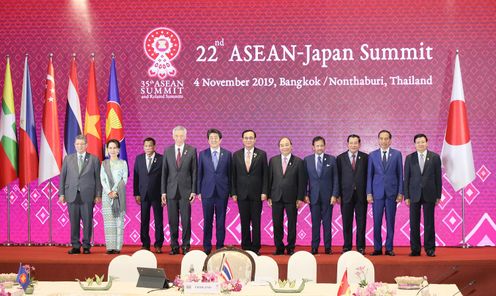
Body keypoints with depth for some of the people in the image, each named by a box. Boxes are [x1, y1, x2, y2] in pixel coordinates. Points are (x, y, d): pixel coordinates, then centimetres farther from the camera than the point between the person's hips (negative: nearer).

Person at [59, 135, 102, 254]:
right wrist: (61, 193, 2)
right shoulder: (68, 158, 11)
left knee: (87, 222, 1)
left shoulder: (94, 159, 5)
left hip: (87, 195, -2)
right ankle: (75, 246, 10)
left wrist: (98, 195, -3)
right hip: (72, 195, 2)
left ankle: (86, 246, 9)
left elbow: (98, 178, 3)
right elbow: (63, 176, 10)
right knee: (74, 222, 3)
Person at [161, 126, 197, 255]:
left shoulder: (192, 151, 2)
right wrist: (163, 191, 3)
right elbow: (164, 172, 8)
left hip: (185, 191, -2)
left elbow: (194, 172, 1)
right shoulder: (167, 151, 7)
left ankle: (185, 246, 7)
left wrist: (193, 191, -4)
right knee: (173, 221, 4)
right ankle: (174, 246, 13)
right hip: (171, 191, 2)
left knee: (186, 220, -3)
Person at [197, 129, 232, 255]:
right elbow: (199, 173, 6)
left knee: (221, 221, 4)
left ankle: (220, 247, 13)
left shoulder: (227, 154, 4)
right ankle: (207, 247, 12)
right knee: (207, 221, 4)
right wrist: (199, 191, 2)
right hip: (207, 192, 0)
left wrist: (230, 191, 2)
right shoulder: (202, 154, 5)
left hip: (222, 192, 0)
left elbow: (230, 174, 5)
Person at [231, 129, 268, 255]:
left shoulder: (262, 154, 3)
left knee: (256, 222, 1)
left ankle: (255, 248, 8)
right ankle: (245, 247, 12)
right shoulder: (236, 155, 7)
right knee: (244, 222, 5)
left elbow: (265, 175, 2)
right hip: (242, 194, 1)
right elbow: (234, 175, 7)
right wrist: (233, 193, 1)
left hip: (256, 194, -1)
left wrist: (264, 192, -5)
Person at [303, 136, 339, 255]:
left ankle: (327, 247, 9)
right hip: (313, 196, 0)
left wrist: (334, 195, -5)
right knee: (315, 223, 2)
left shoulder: (331, 159, 4)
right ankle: (314, 247, 8)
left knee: (327, 222, 2)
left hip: (327, 196, 0)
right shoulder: (307, 160, 5)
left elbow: (335, 178, 2)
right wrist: (305, 195, -2)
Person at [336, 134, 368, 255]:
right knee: (346, 222, 4)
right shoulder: (341, 158, 5)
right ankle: (347, 247, 11)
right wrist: (338, 194, -2)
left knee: (361, 222, 3)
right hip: (346, 194, 0)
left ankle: (361, 247, 10)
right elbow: (338, 177, 4)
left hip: (361, 194, 0)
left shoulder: (365, 157, 5)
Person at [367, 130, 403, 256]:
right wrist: (369, 193, 0)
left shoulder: (397, 154, 4)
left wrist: (400, 192, -1)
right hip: (377, 192, 1)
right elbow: (369, 175, 6)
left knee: (390, 221, 3)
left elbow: (400, 174, 4)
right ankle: (377, 248, 9)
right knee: (377, 222, 1)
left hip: (391, 192, 0)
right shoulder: (372, 155, 6)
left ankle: (389, 248, 10)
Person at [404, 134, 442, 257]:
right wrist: (406, 196, 0)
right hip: (414, 194, 1)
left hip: (429, 194, -1)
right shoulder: (409, 158, 6)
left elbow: (438, 177, 4)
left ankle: (430, 249, 8)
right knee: (414, 223, 2)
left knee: (429, 223, 1)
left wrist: (438, 195, 1)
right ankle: (415, 249, 9)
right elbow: (406, 178, 5)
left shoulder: (435, 157, 3)